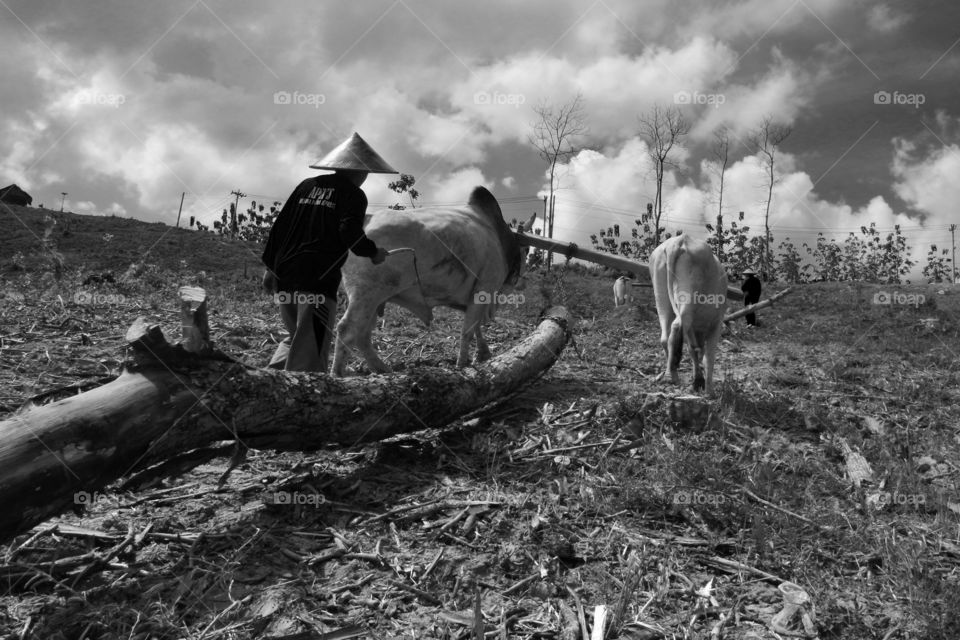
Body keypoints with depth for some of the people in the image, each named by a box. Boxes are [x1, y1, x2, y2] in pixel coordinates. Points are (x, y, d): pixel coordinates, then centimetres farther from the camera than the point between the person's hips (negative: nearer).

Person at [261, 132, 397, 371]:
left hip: (284, 275, 7)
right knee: (310, 352, -5)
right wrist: (373, 252, 3)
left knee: (296, 336, 24)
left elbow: (279, 225, 14)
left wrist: (270, 266, 18)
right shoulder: (353, 195, 0)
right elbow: (349, 233, -15)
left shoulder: (307, 185, 16)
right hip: (319, 280, -6)